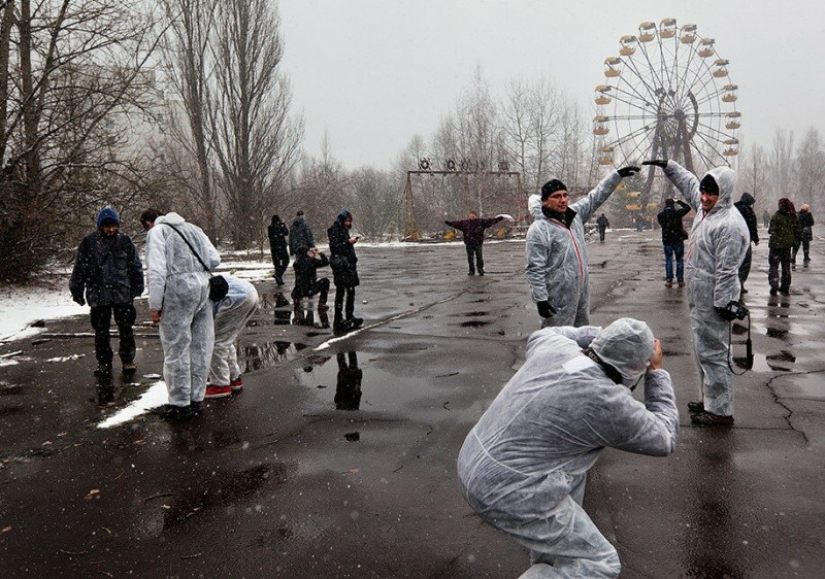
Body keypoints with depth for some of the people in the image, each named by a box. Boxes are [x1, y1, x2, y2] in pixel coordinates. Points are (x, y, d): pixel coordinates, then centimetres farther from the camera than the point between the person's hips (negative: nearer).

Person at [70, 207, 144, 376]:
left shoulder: (125, 241, 0)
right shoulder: (89, 242, -2)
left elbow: (135, 267, 7)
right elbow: (80, 268, 4)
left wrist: (137, 288, 7)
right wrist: (77, 290, 6)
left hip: (123, 294, 0)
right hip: (98, 294, 0)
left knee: (126, 329, 5)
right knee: (101, 331, 9)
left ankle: (128, 360, 18)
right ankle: (104, 362, 22)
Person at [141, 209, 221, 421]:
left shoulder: (157, 231, 3)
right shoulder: (193, 228, 23)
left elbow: (156, 270, -9)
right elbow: (215, 259, 16)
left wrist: (154, 305, -8)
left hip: (178, 288, -6)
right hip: (203, 286, 6)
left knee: (176, 349, 2)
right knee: (200, 346, 11)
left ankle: (180, 405, 8)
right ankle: (196, 399, 20)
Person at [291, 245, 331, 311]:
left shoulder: (297, 263, 1)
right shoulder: (311, 260, -14)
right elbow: (326, 262, -10)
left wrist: (313, 255, 20)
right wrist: (321, 253, 6)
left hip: (298, 293, 6)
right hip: (309, 291, -6)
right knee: (325, 281, 13)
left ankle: (296, 300, 19)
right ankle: (321, 304, 11)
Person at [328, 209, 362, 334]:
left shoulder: (344, 230, 18)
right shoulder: (334, 231, -8)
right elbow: (335, 247, -16)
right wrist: (348, 242, -19)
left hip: (349, 264, 9)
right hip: (340, 265, -9)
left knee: (351, 291, 10)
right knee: (340, 292, -6)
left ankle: (349, 317, 16)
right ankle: (338, 320, -2)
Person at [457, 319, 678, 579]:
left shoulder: (556, 346, 0)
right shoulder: (609, 404, -17)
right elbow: (663, 440, 3)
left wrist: (596, 334, 25)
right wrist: (657, 371, 8)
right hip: (511, 494, -8)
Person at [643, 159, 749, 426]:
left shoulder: (729, 224, -20)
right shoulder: (705, 208, 10)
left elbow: (727, 270, -22)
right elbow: (689, 183, 30)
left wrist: (723, 303, -21)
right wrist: (668, 166, 27)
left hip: (713, 302, -10)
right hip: (699, 299, 11)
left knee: (712, 351, -5)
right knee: (703, 349, 18)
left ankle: (720, 411, 3)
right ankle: (709, 401, 31)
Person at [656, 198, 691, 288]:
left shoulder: (660, 215, -5)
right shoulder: (677, 213, -9)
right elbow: (688, 207, 6)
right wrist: (678, 201, 8)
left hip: (666, 240, 1)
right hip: (678, 239, -1)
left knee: (668, 260, 8)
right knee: (680, 260, 9)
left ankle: (669, 281, 5)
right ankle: (680, 280, 10)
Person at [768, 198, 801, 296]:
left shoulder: (776, 216, -14)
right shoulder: (793, 217, 2)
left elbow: (771, 231, -15)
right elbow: (797, 231, 4)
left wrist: (770, 230, 7)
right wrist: (793, 241, 16)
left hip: (776, 244, -5)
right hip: (788, 244, 5)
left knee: (773, 266, 4)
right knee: (786, 267, 14)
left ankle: (774, 287, -9)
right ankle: (785, 288, 19)